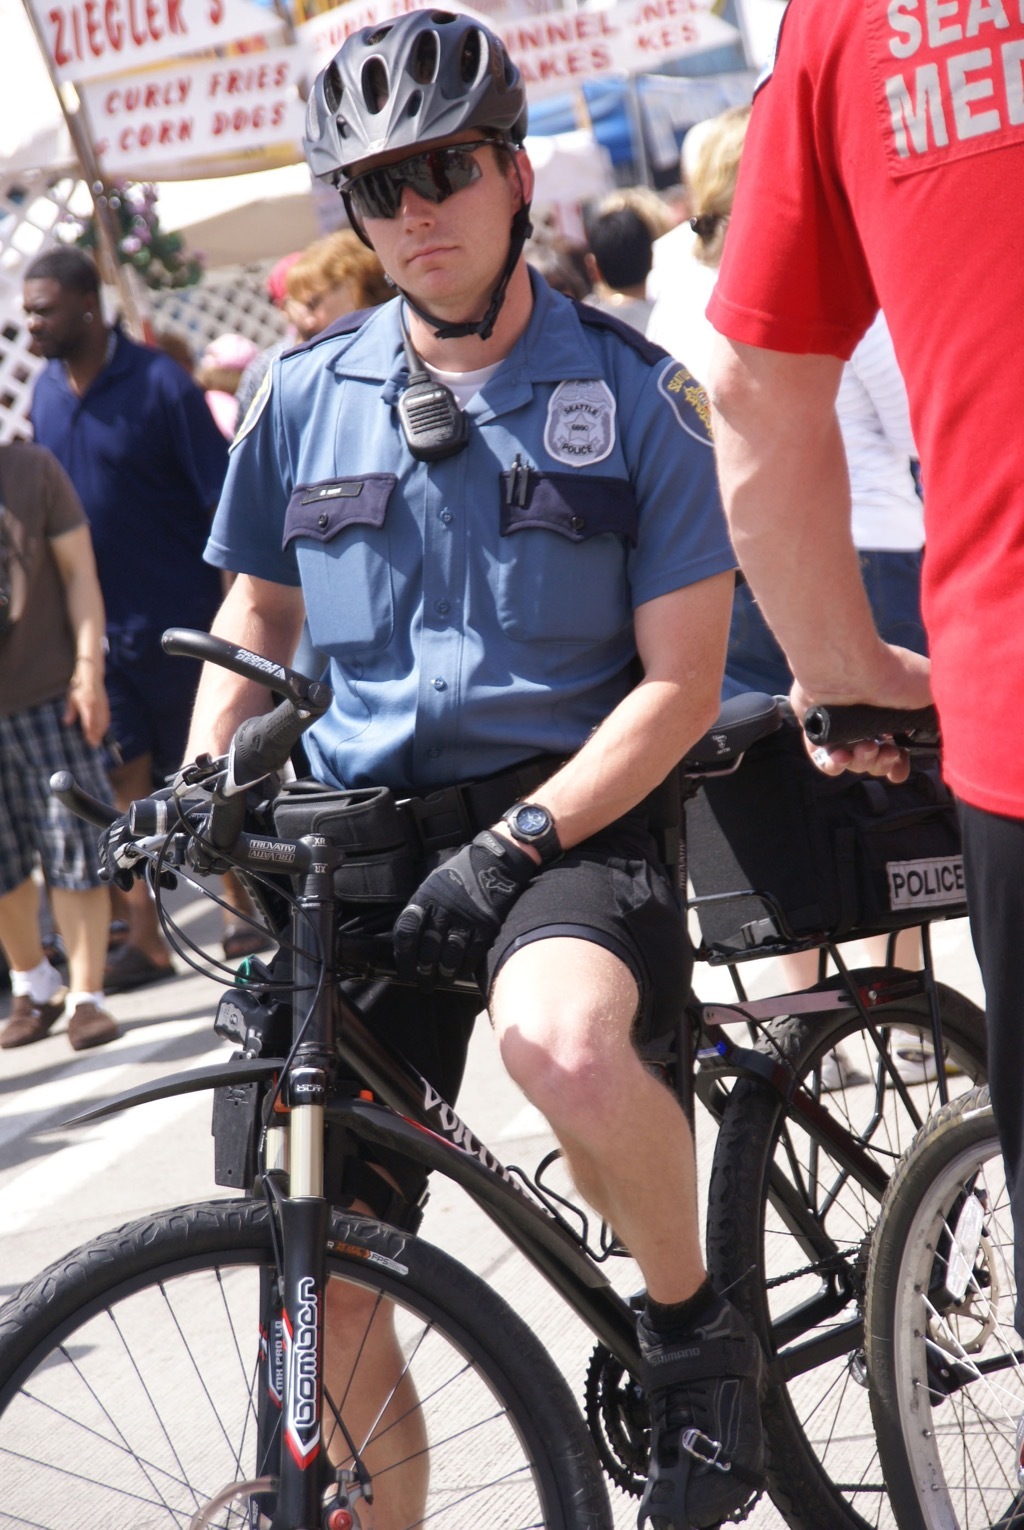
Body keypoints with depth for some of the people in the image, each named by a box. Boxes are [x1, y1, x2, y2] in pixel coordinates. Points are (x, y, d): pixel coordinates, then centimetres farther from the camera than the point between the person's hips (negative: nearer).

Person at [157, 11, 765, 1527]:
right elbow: (257, 621, 21)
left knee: (563, 1042, -38)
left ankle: (696, 1325, -9)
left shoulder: (634, 393, -1)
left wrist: (519, 838, -18)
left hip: (568, 819, -3)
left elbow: (679, 683, -5)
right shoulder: (306, 397, 8)